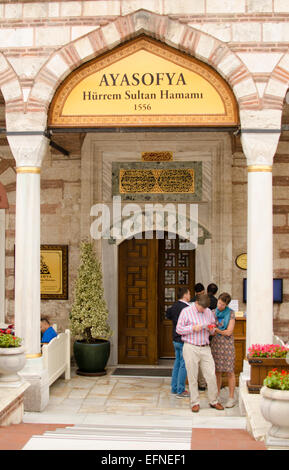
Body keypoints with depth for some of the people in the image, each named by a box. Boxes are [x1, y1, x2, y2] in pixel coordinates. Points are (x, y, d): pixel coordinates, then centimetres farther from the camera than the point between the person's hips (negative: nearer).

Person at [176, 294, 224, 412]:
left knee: (211, 375, 2)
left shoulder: (209, 312, 10)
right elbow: (179, 329, -4)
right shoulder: (186, 312, -3)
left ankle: (213, 401, 16)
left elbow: (213, 327, 20)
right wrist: (193, 328, -16)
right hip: (191, 348, -3)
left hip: (205, 348, 4)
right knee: (192, 377, 2)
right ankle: (195, 403, 13)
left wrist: (211, 329, -4)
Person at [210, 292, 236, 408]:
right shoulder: (213, 313, 6)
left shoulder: (230, 314, -6)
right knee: (217, 371, 8)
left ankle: (231, 398, 8)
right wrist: (212, 332, -13)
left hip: (227, 343, -4)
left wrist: (216, 330, -7)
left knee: (229, 371, 0)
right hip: (215, 343, 4)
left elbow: (229, 332, -10)